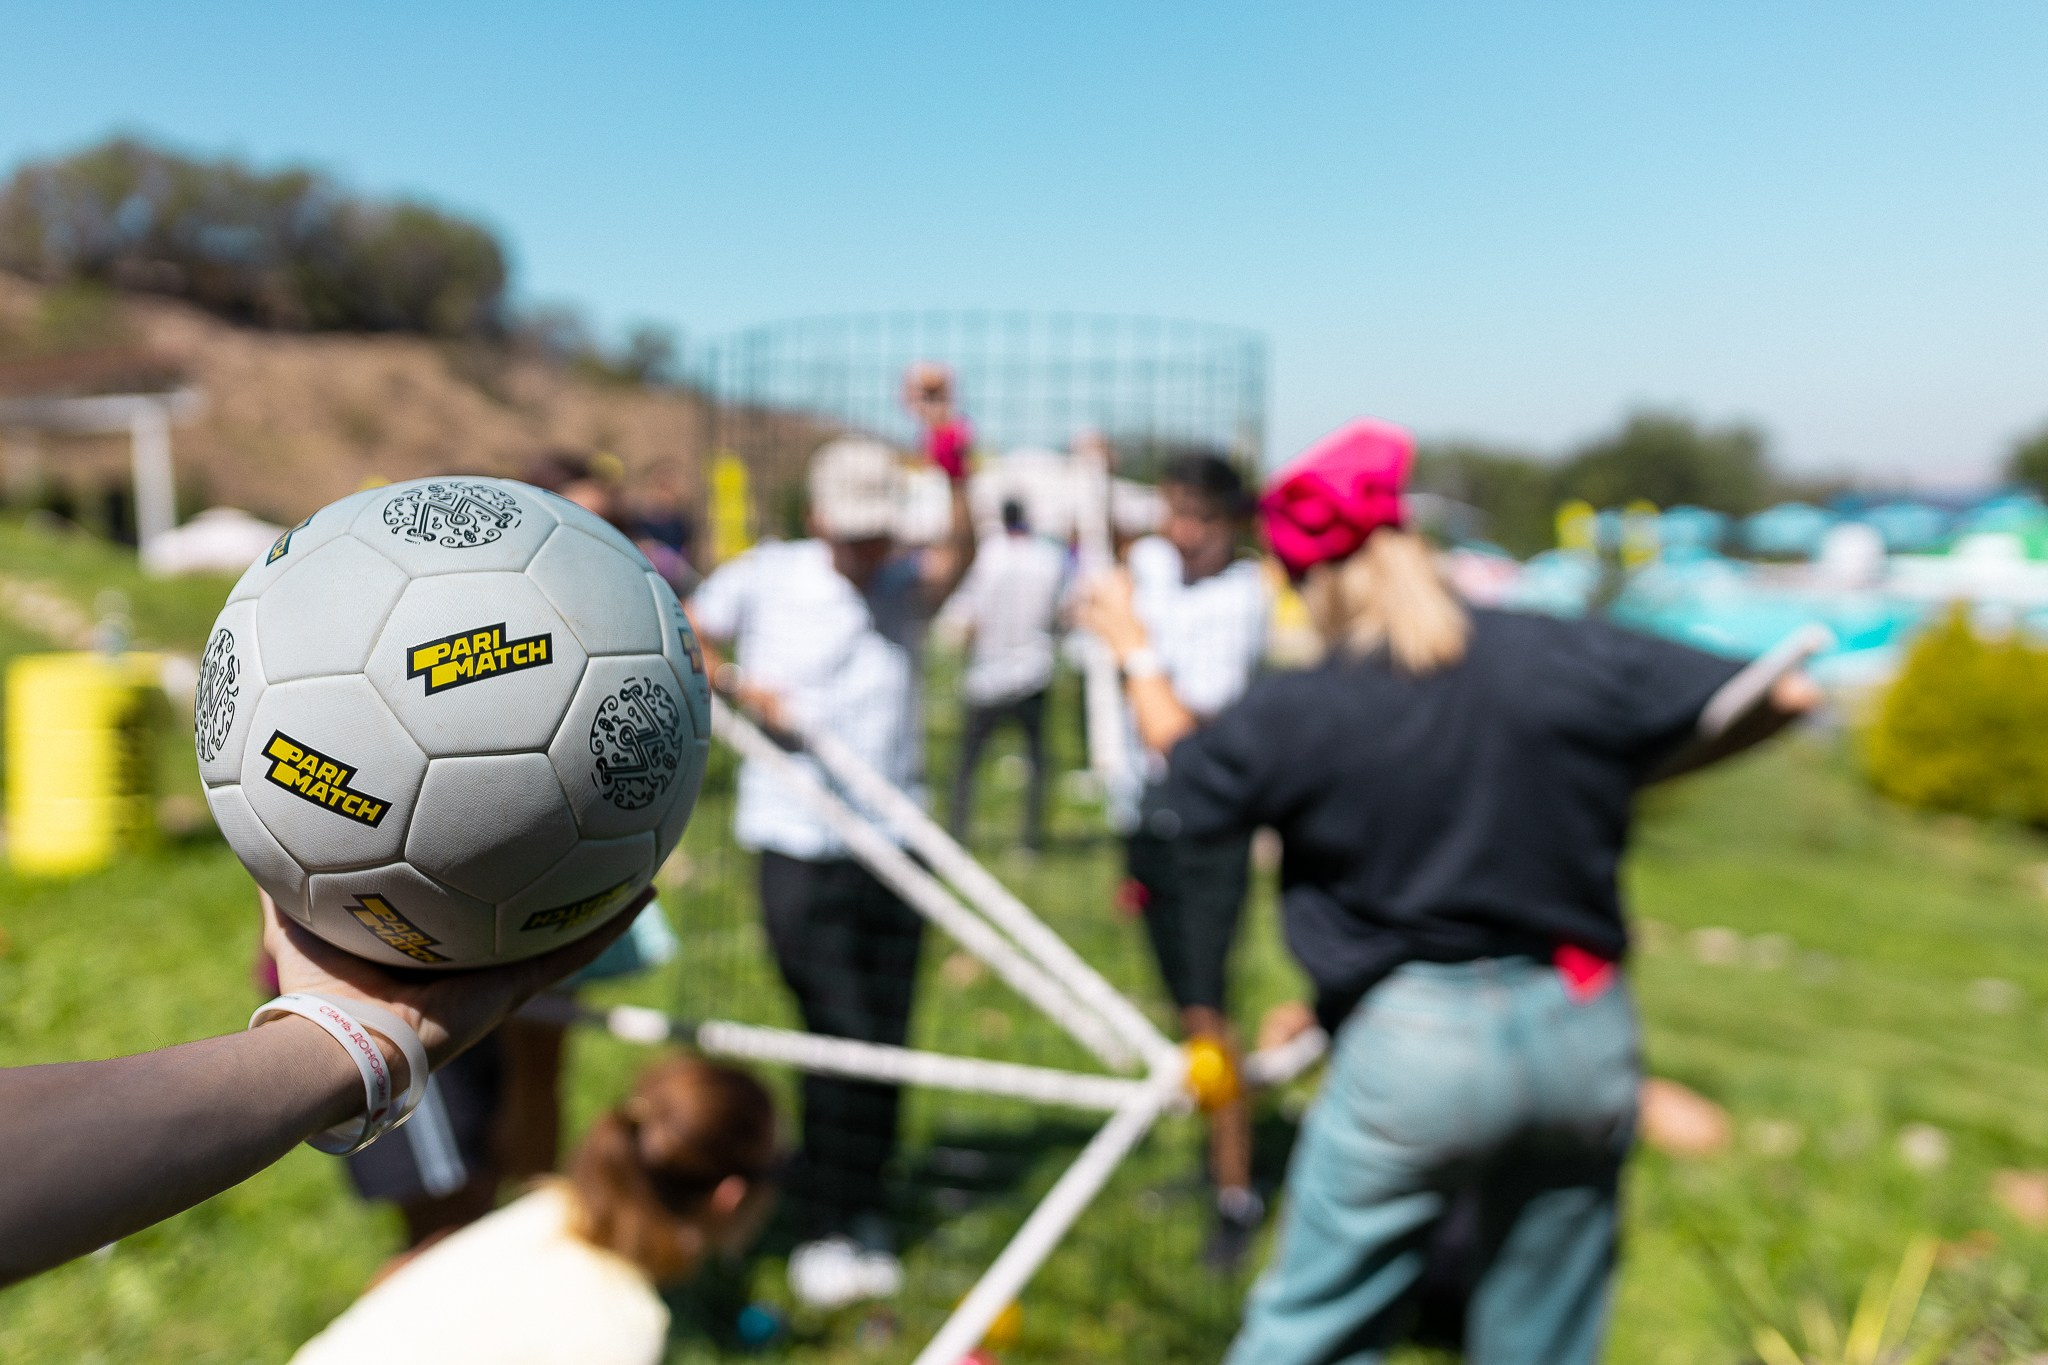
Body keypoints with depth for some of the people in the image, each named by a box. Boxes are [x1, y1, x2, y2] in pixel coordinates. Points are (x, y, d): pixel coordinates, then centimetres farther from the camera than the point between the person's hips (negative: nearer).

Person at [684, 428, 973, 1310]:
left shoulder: (908, 585, 2)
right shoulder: (764, 577, 0)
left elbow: (960, 555, -19)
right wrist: (741, 686, -9)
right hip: (799, 846, -2)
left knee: (884, 1040, 9)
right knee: (841, 1037, -5)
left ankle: (864, 1213, 28)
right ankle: (824, 1229, 13)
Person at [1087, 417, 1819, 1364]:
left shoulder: (1296, 711, -10)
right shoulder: (1562, 657, -5)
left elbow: (1190, 766, 10)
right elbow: (1783, 695, 3)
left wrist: (1135, 653, 25)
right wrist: (1628, 776, 12)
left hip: (1415, 1042, -3)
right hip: (1583, 1033, 4)